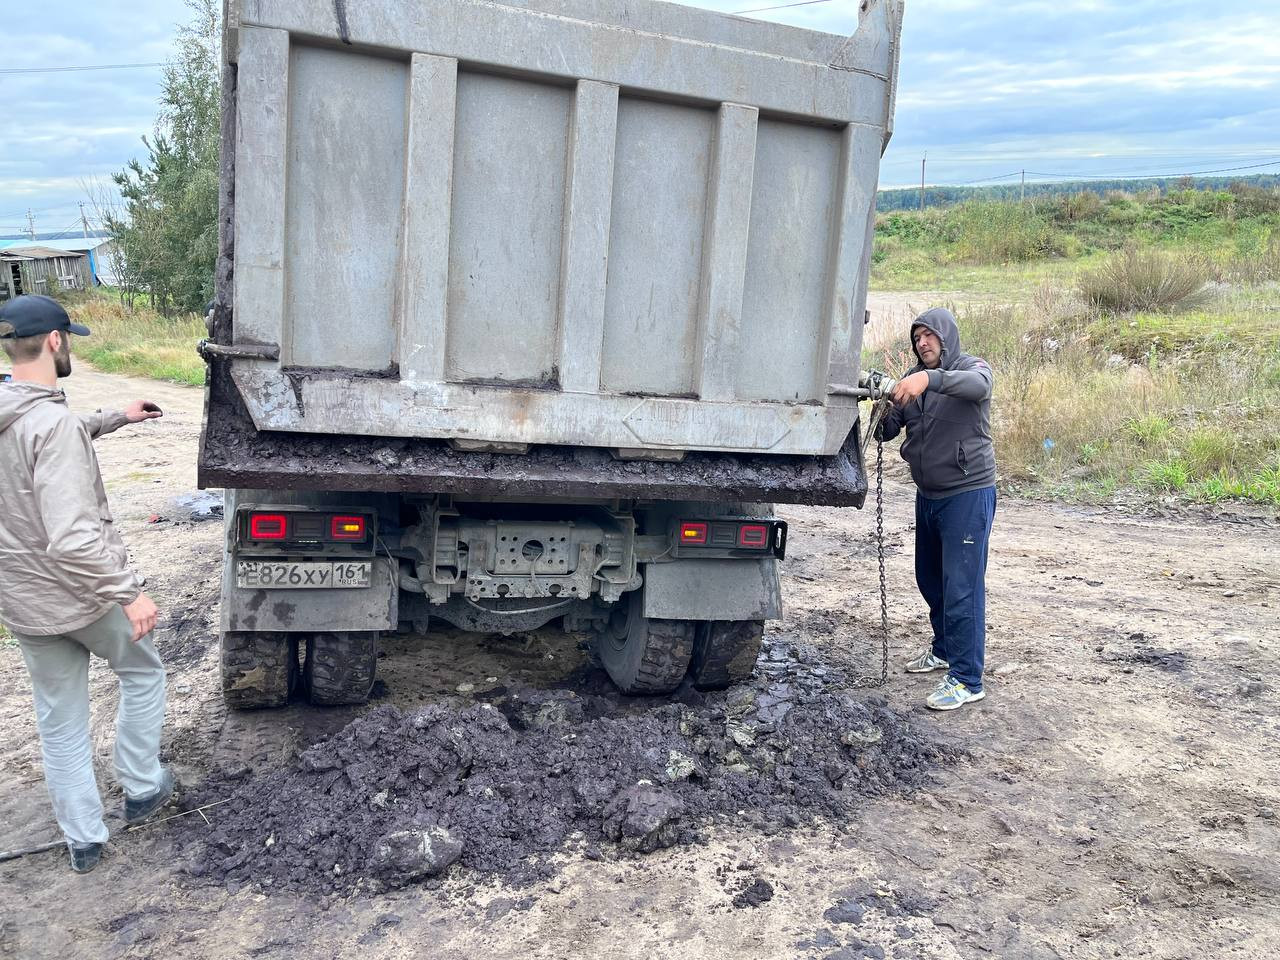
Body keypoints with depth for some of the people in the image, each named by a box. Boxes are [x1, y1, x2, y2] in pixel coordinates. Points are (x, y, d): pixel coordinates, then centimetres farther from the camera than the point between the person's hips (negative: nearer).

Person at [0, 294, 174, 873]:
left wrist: (115, 419, 25)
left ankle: (83, 841, 29)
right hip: (83, 594, -7)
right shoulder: (54, 423, -27)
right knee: (143, 673, 21)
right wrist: (128, 593, -28)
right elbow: (72, 538, -34)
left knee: (59, 722, 17)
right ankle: (141, 790, 32)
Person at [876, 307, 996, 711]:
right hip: (928, 495, 7)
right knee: (930, 579, 18)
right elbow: (888, 432, 3)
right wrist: (881, 409, -20)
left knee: (962, 586, -9)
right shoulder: (912, 379, 9)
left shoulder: (973, 367, -6)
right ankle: (945, 649, 37)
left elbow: (976, 386, -32)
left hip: (968, 494, -7)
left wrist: (930, 378, -49)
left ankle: (967, 679, -1)